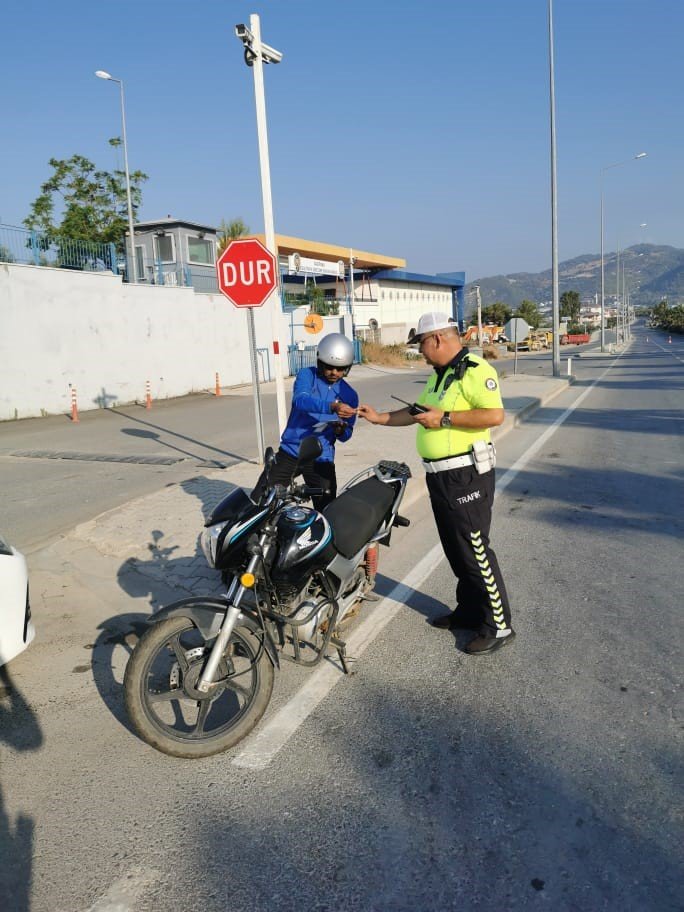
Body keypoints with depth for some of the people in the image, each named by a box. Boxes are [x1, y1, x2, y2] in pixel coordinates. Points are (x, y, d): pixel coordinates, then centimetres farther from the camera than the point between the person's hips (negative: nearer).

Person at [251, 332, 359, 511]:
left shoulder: (349, 395, 6)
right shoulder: (306, 375, -2)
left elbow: (345, 436, 8)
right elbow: (300, 400, -24)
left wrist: (340, 430, -18)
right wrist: (332, 407, -41)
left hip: (320, 460, 1)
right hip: (290, 452, -1)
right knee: (257, 501, -3)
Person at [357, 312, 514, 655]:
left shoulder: (475, 370, -15)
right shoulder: (439, 375, 17)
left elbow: (495, 415, -25)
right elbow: (417, 412, 25)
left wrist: (444, 418, -23)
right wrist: (379, 417, 21)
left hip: (466, 475, -10)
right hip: (440, 476, 10)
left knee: (474, 550, -4)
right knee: (455, 549, 17)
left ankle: (499, 625, 7)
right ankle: (469, 611, 31)